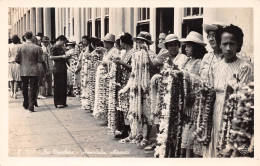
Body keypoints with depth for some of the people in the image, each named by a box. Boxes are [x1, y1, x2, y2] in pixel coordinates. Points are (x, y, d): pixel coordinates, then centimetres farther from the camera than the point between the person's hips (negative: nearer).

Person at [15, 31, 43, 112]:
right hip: (34, 72, -2)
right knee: (33, 89, 3)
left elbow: (16, 60, -2)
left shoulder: (20, 47, -5)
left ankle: (26, 104, 29)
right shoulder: (37, 48, -10)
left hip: (23, 71, 2)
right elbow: (40, 60, -7)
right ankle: (31, 106, -3)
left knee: (25, 89, 18)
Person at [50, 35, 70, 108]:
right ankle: (57, 103, 1)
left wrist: (66, 57, 9)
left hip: (63, 68, 8)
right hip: (57, 69, -8)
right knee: (58, 86, -4)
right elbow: (51, 57, -20)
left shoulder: (61, 48, 18)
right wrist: (62, 56, -20)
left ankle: (63, 102, 15)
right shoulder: (54, 48, -7)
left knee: (64, 86, 8)